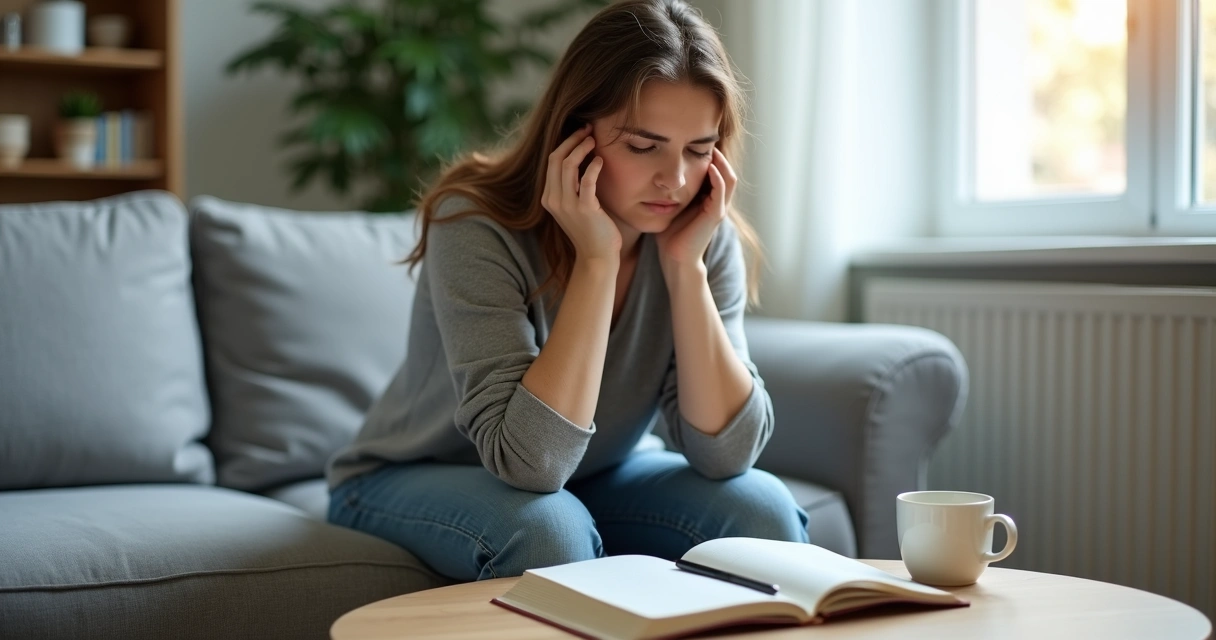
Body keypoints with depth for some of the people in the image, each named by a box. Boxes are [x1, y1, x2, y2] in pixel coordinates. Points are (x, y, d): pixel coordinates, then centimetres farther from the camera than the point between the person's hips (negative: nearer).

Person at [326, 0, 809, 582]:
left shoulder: (706, 237, -14)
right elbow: (530, 460, -35)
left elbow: (726, 453, -21)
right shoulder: (477, 225, -28)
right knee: (549, 531, -36)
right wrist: (596, 260, -37)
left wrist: (685, 265, -28)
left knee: (762, 510, -20)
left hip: (597, 479, 4)